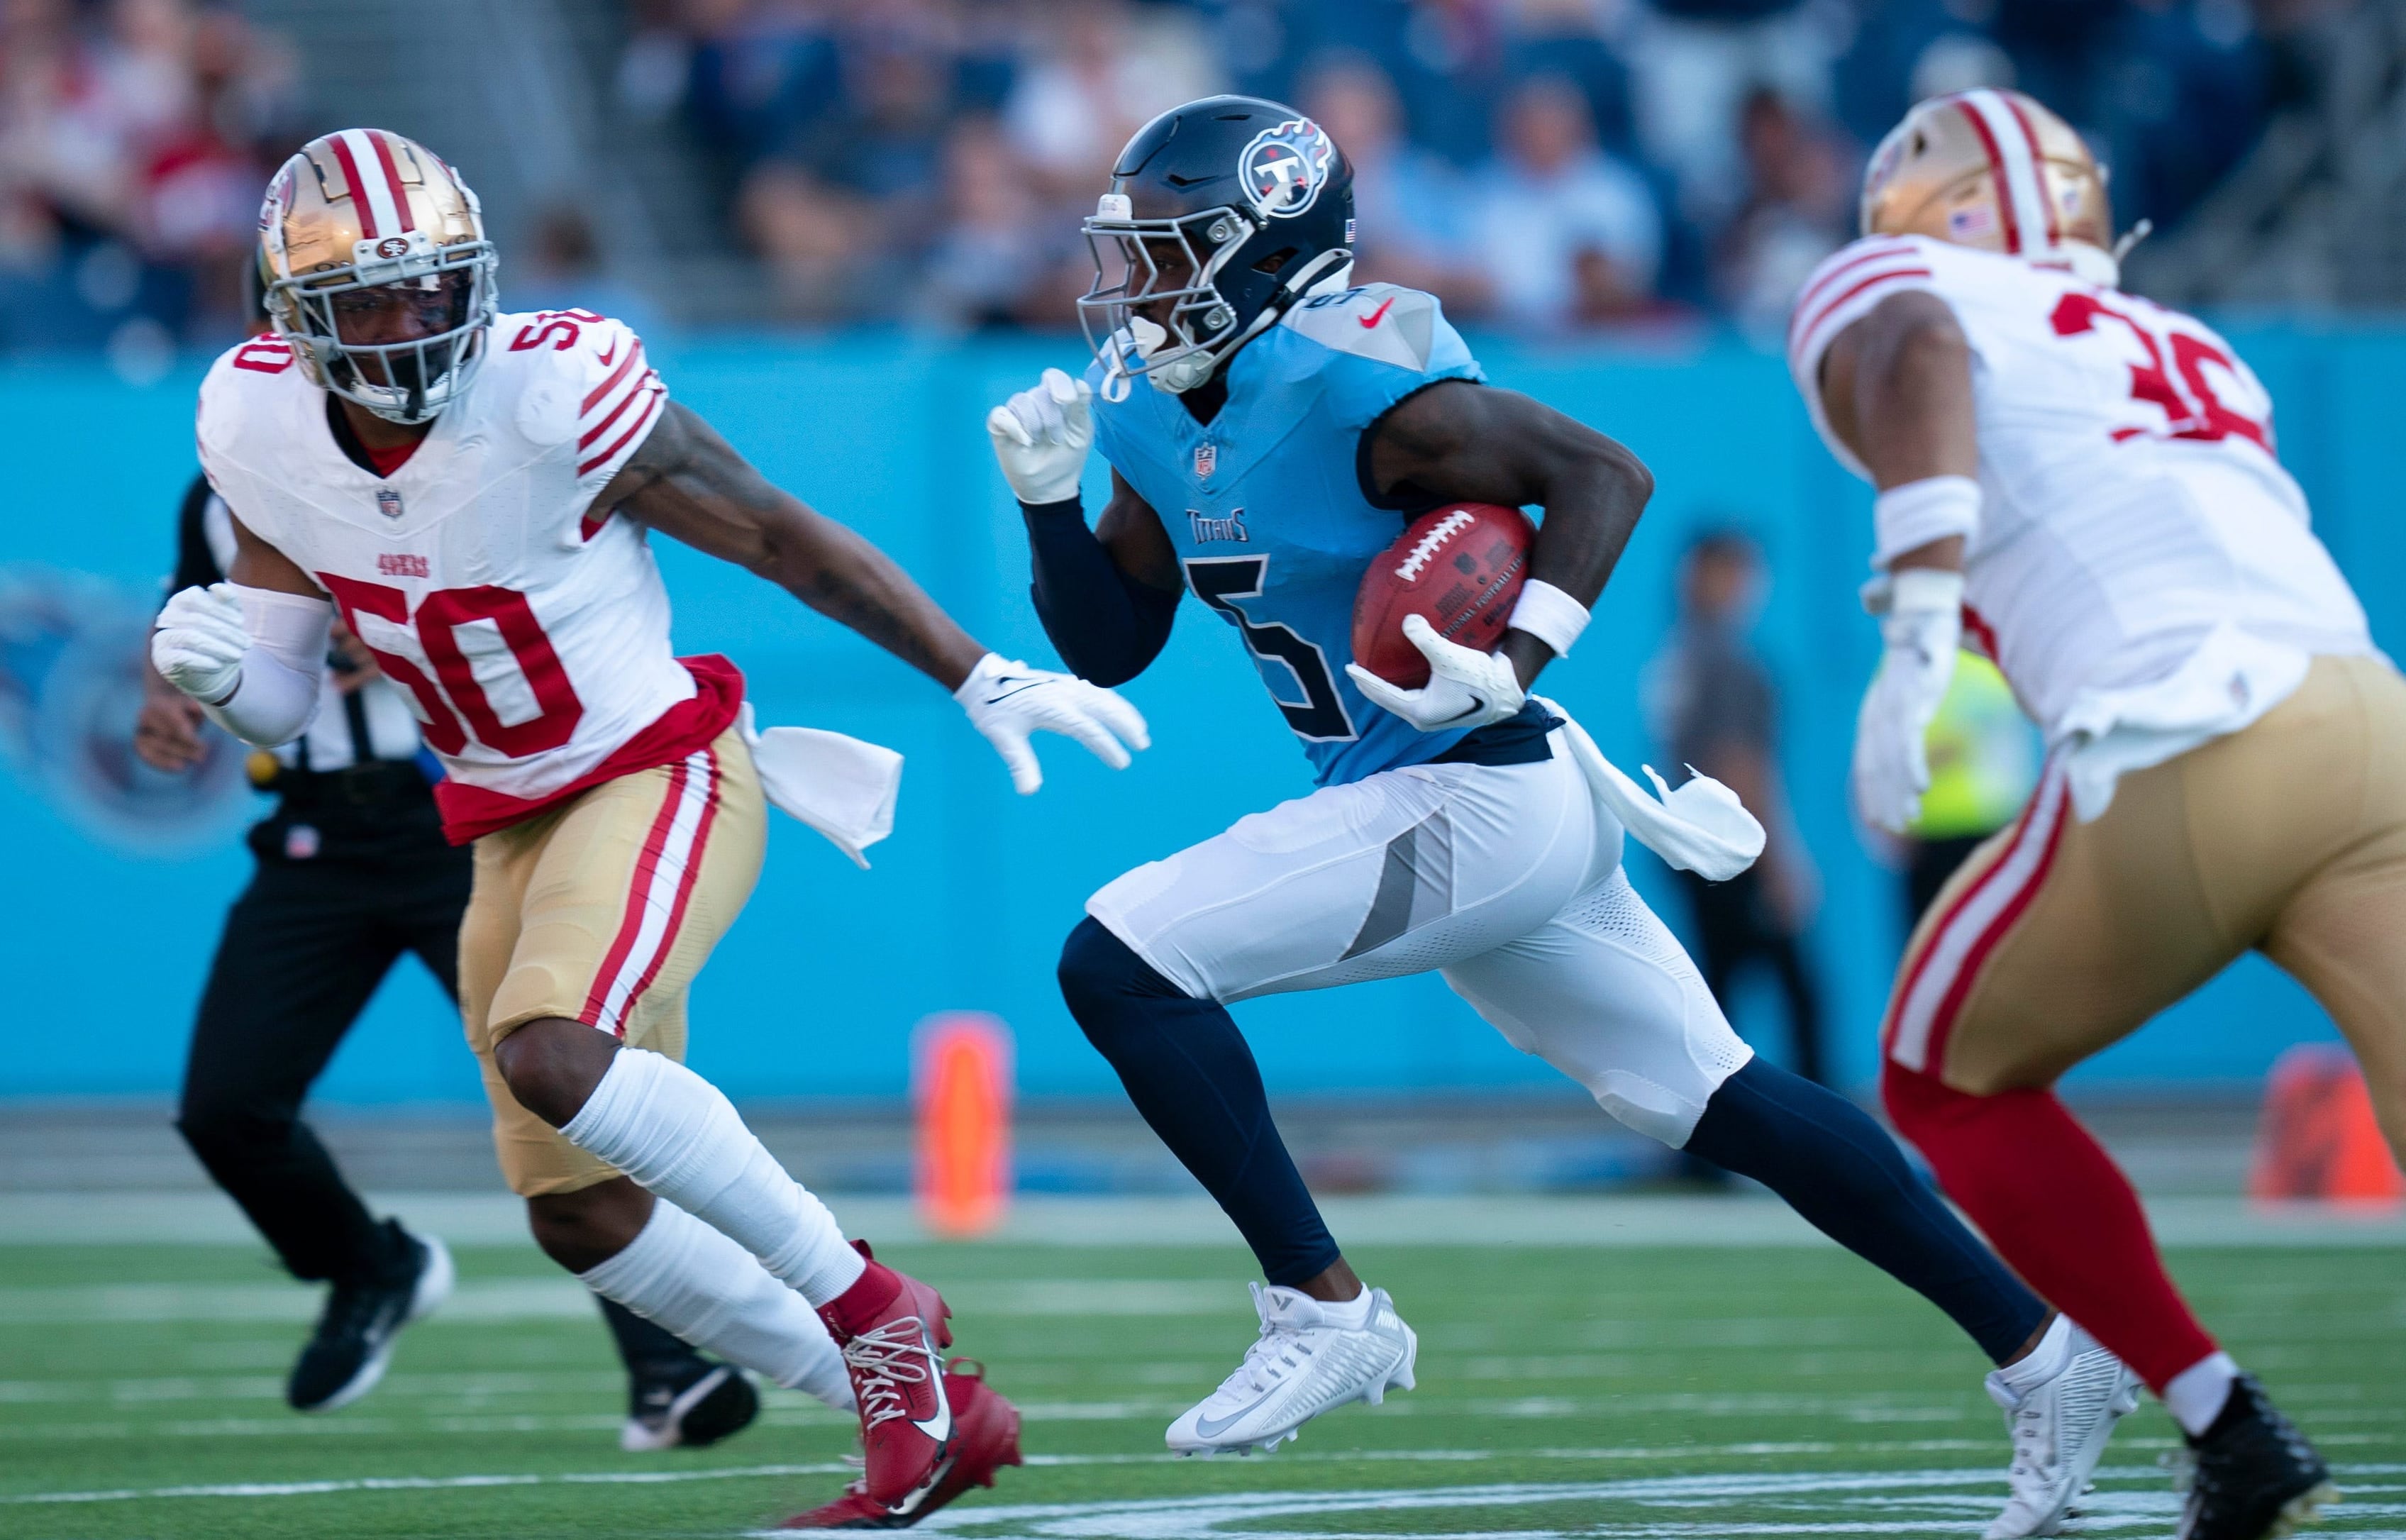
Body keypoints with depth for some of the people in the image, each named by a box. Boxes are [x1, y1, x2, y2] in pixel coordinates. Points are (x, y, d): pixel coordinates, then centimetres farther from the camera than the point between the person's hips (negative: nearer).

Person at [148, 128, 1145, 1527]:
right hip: (510, 827, 7)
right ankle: (929, 1415, 21)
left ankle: (870, 1308, -15)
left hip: (661, 771, -7)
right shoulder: (261, 431, -7)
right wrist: (215, 670, -21)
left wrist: (983, 681, -8)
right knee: (583, 1215, 7)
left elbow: (785, 541, -12)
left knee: (551, 1055, -32)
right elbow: (284, 704, 3)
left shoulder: (553, 393, -23)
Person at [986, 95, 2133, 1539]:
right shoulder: (1150, 405, 9)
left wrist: (1515, 662, -29)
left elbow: (1604, 472, -19)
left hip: (1476, 804, -9)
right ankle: (2045, 1346, 18)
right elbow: (1110, 646, 15)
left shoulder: (1349, 383, -19)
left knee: (1120, 962, -13)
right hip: (1507, 818, 9)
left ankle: (1324, 1309, -6)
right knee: (1720, 1104, 13)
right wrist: (1051, 501, 0)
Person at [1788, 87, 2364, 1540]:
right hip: (2368, 707, 5)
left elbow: (1913, 354, -7)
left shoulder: (1888, 292, 17)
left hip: (2191, 763, -5)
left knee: (1952, 1077, 21)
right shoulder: (2190, 354, 35)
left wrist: (1920, 624, -20)